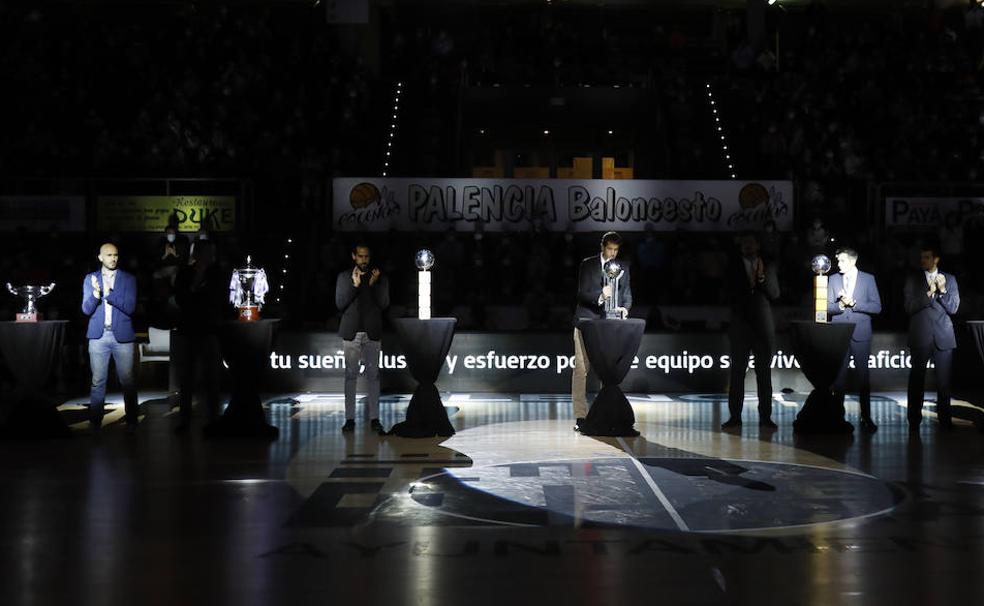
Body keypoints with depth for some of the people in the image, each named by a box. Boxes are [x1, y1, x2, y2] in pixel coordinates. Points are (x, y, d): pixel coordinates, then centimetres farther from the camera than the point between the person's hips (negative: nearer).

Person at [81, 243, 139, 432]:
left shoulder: (128, 279, 4)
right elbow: (86, 309, 0)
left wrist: (108, 293, -18)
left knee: (127, 381, 1)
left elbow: (130, 307, -7)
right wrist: (95, 293, -20)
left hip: (122, 336, -1)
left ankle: (132, 420, 9)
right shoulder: (90, 279, 7)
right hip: (98, 336, 1)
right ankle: (95, 421, 6)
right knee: (98, 381, 1)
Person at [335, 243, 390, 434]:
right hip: (351, 332, 0)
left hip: (372, 332, 0)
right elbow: (340, 303, -2)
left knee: (373, 375, 0)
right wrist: (354, 285, -13)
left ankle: (374, 418, 2)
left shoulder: (380, 278, 7)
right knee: (351, 375, 2)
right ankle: (350, 418, 6)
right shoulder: (344, 277, 8)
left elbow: (384, 304, -2)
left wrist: (374, 284, -16)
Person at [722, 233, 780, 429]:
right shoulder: (733, 266, 8)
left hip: (763, 325, 1)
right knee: (737, 371, -2)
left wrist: (763, 280, -12)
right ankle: (735, 416, 0)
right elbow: (728, 293, 6)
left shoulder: (768, 266, 10)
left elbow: (775, 294, 2)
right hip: (740, 324, 0)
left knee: (764, 372, 0)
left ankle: (765, 417, 2)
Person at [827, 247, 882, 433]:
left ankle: (866, 418, 8)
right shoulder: (833, 280, 9)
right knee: (838, 377, 2)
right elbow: (827, 307, 5)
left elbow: (876, 307, -3)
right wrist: (840, 305, -15)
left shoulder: (868, 279, 3)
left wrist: (853, 303, -14)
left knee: (863, 376, 1)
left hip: (860, 334, -2)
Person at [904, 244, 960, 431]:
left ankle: (944, 419, 11)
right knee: (917, 379, 0)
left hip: (943, 336, 1)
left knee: (944, 380, 2)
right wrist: (929, 293, -14)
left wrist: (942, 290, -11)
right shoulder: (913, 279, 6)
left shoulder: (949, 279, 9)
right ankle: (914, 420, 6)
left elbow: (953, 308, 3)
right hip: (920, 336, -1)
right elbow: (909, 307, -4)